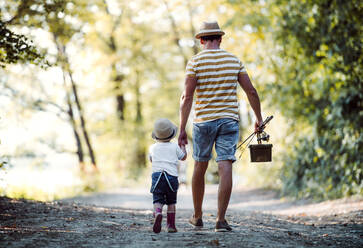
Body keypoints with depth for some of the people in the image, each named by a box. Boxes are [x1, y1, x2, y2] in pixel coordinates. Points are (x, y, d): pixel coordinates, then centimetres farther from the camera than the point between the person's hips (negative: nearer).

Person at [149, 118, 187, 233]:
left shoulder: (153, 147, 11)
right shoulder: (174, 147, 8)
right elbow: (183, 157, 25)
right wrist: (183, 146, 43)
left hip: (157, 175, 0)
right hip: (171, 176, 0)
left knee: (157, 200, -4)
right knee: (171, 202, 11)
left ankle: (158, 214, -35)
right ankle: (171, 225, 9)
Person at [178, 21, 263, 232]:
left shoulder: (195, 62, -3)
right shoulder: (234, 60, 5)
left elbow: (187, 97, -10)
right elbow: (251, 92, 5)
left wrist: (182, 129, -8)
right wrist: (259, 118, 16)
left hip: (204, 121, -1)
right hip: (229, 120, 1)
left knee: (200, 167, 14)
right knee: (225, 168, -4)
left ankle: (198, 215, 25)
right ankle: (221, 220, -10)